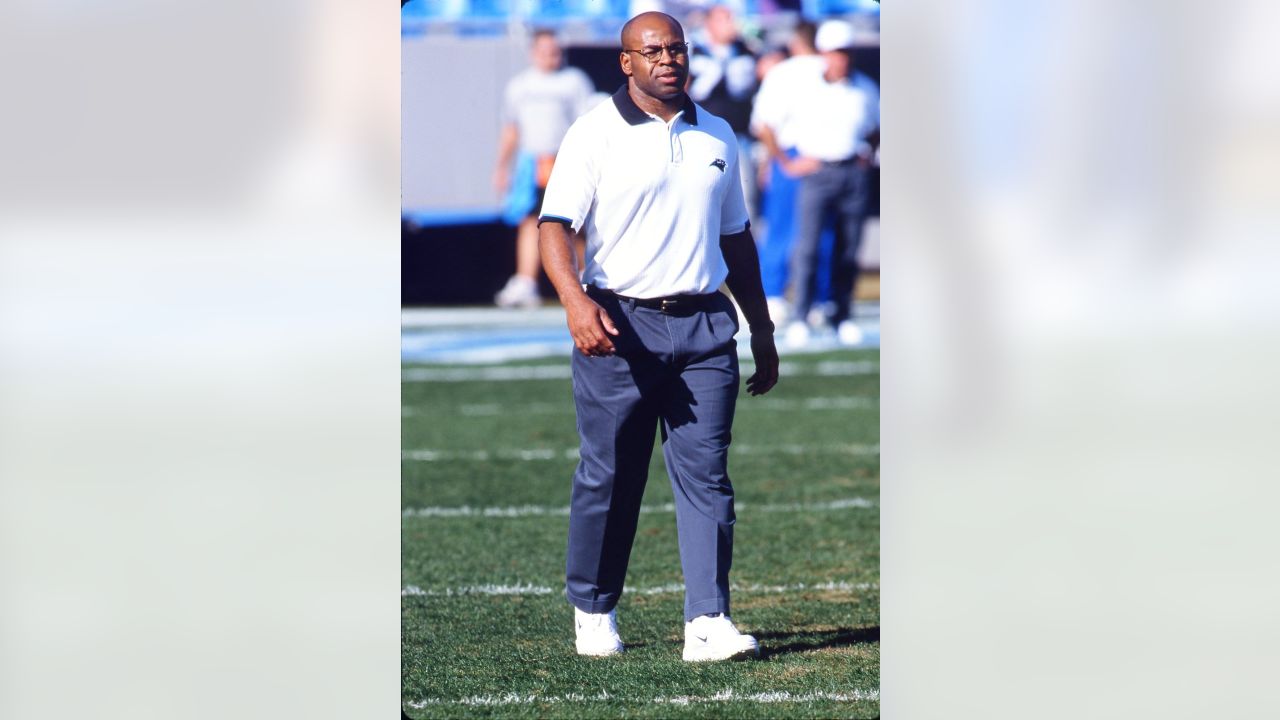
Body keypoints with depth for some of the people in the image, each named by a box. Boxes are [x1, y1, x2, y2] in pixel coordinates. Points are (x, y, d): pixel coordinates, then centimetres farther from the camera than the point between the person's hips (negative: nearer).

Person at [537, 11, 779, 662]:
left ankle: (707, 621, -9)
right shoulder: (595, 134, -1)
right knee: (608, 475, 2)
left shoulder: (716, 137, 15)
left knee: (706, 473, -5)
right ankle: (592, 611, 17)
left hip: (704, 325, 3)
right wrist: (575, 301, -27)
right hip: (620, 326, -3)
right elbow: (555, 224, -9)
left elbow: (735, 237, 24)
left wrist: (762, 331, 22)